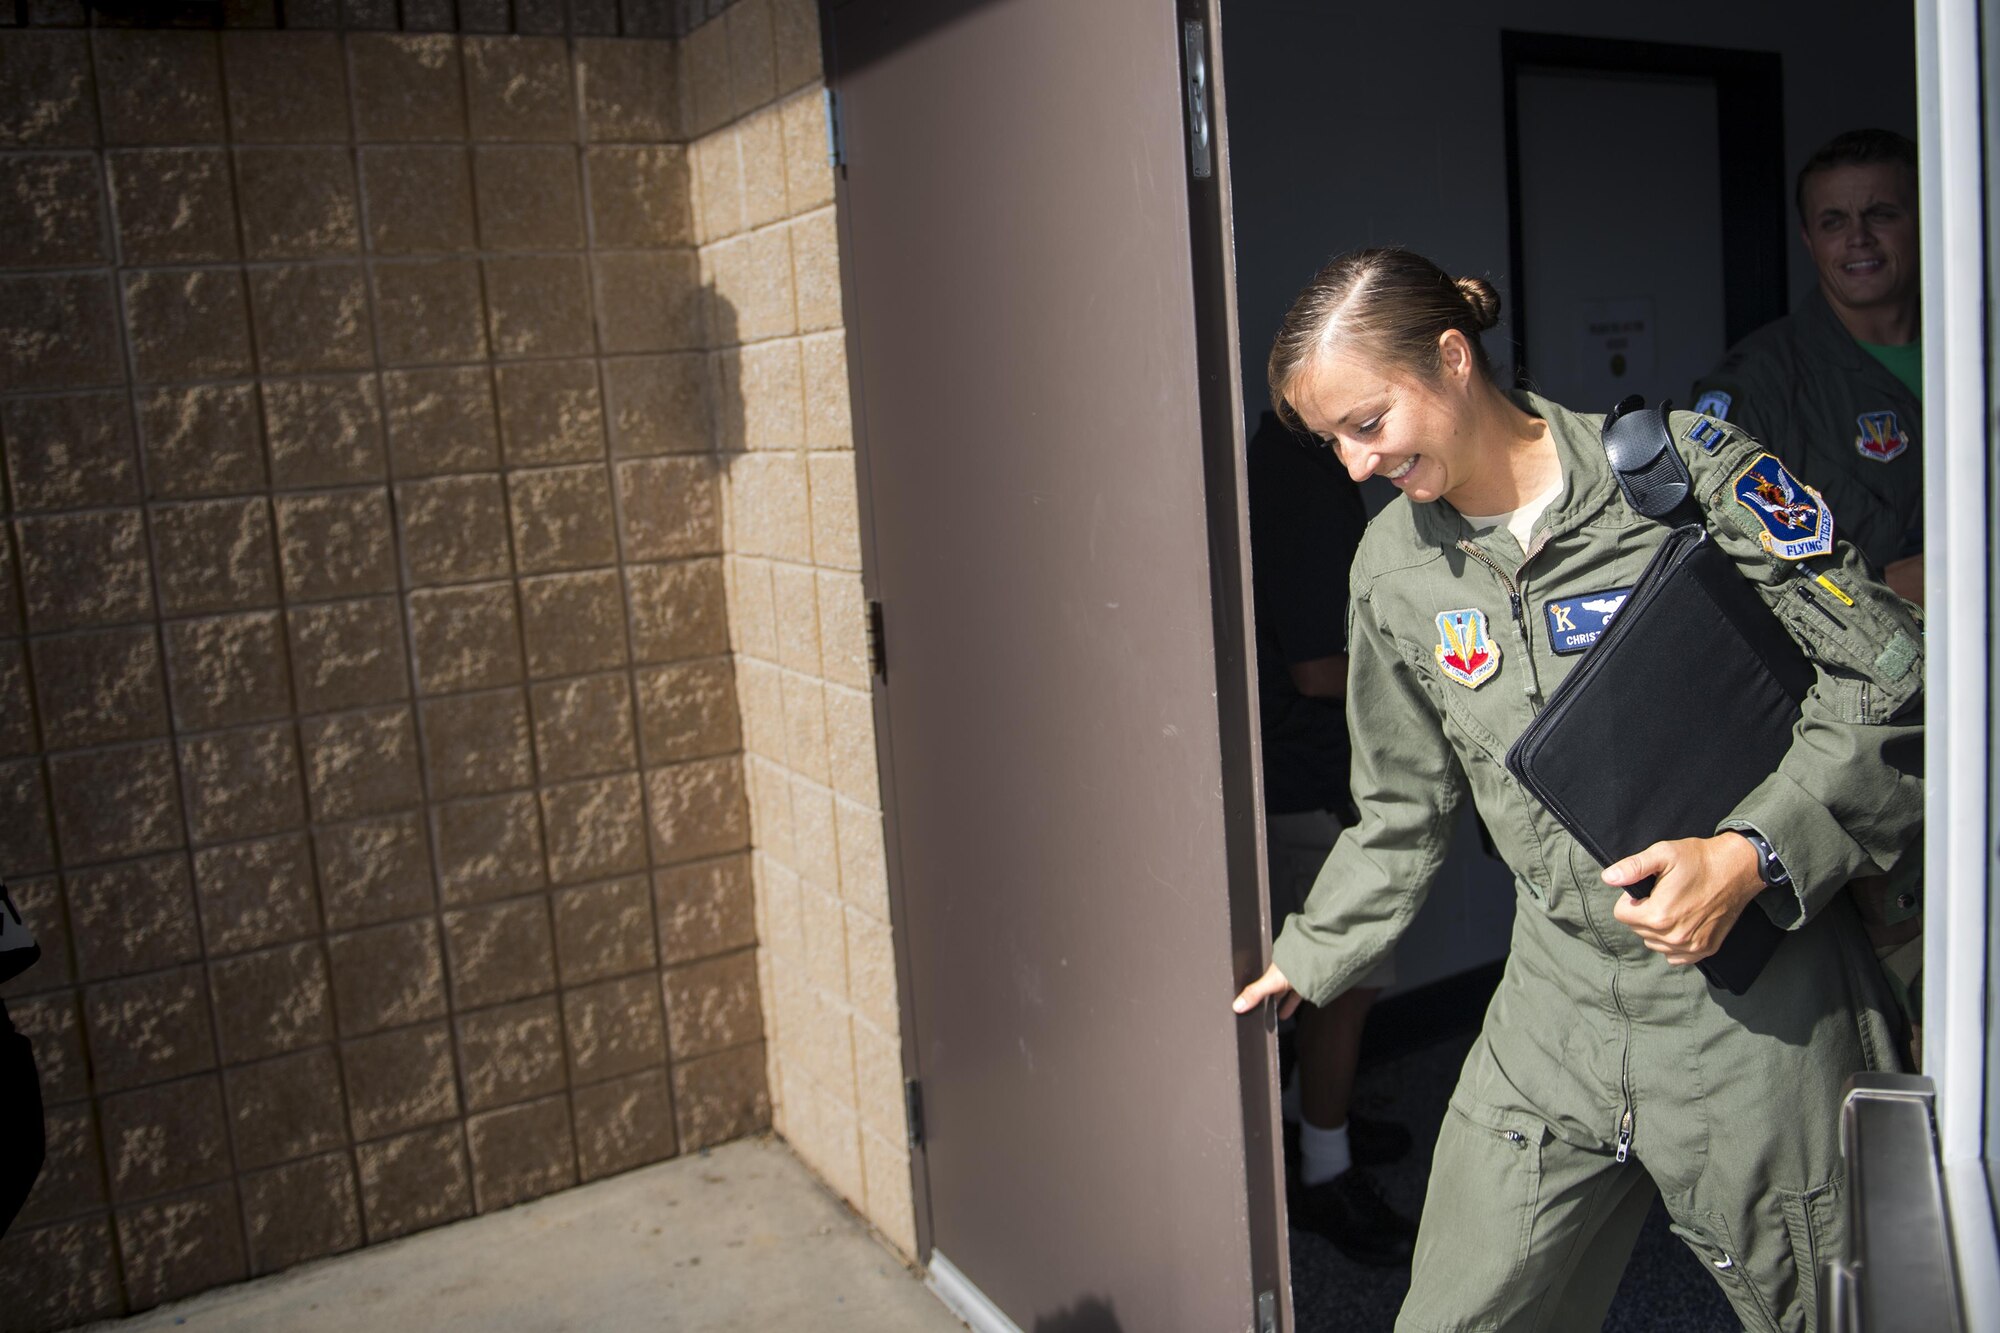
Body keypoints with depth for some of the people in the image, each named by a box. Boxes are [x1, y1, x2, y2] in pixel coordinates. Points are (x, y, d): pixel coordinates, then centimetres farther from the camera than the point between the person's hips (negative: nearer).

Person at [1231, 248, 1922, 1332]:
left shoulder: (1684, 466, -10)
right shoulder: (1392, 566, 4)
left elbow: (1886, 685, -8)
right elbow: (1405, 808, 17)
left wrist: (1750, 854, -20)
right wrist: (1309, 956, 23)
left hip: (1755, 1000, -3)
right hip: (1555, 1009, 4)